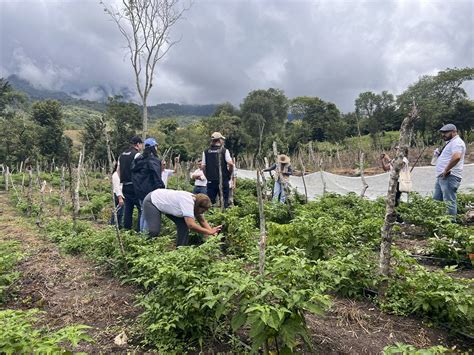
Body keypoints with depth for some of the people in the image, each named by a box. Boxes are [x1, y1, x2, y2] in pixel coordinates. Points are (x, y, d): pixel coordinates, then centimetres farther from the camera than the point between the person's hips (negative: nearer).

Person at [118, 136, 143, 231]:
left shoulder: (122, 155, 15)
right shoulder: (137, 154, -10)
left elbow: (118, 170, 18)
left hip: (125, 186, 8)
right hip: (135, 185, -8)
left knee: (127, 209, 11)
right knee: (142, 208, -3)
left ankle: (126, 229, 14)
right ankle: (139, 230, -7)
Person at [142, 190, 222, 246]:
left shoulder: (197, 201, -12)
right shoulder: (188, 203, -38)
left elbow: (203, 221, -6)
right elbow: (191, 225, -44)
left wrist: (212, 231, -22)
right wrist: (210, 232, -36)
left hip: (166, 204, 8)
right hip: (152, 201, -8)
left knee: (183, 225, -4)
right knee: (154, 231, -20)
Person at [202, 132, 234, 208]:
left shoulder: (206, 152, 5)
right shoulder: (224, 151, -4)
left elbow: (203, 167, 3)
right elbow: (230, 164, -13)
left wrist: (207, 176, 13)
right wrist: (229, 174, 2)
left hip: (211, 181, 3)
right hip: (223, 181, -3)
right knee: (224, 202, 5)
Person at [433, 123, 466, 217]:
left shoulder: (456, 142, -10)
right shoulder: (451, 142, 24)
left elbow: (456, 157, -28)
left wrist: (446, 170, -22)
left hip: (449, 177, -11)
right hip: (442, 177, 11)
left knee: (449, 202, -9)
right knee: (436, 200, 12)